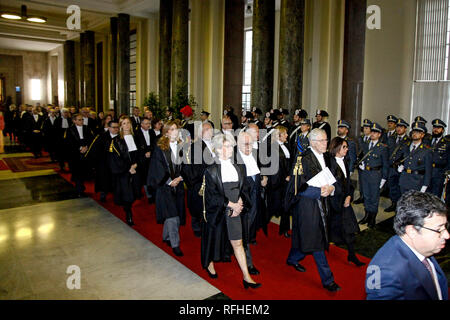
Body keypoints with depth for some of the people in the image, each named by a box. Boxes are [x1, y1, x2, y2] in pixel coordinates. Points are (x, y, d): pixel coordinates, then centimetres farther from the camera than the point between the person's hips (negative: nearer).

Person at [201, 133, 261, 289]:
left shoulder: (239, 168, 5)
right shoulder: (211, 170, -8)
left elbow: (244, 188, 8)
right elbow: (212, 194, -13)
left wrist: (239, 203, -9)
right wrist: (231, 204, -15)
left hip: (234, 211, 3)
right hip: (216, 212, -2)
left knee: (238, 243, 2)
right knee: (214, 239, 15)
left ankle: (246, 277, 6)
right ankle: (209, 263, 43)